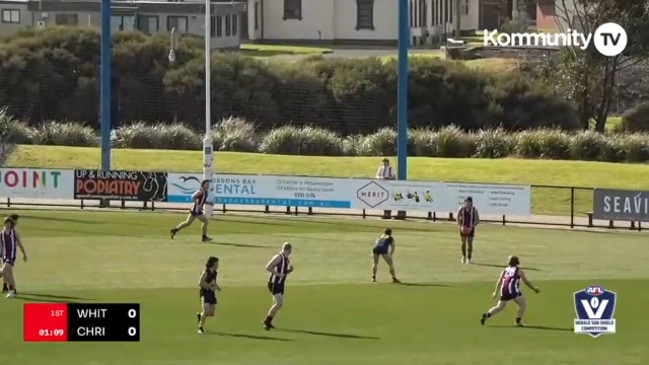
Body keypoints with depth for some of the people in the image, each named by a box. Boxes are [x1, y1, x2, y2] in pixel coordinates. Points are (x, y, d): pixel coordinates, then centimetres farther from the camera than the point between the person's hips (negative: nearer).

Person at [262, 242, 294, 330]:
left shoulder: (286, 259, 13)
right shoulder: (278, 257, -15)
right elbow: (268, 267, -22)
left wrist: (290, 270, 6)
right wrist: (278, 274, -23)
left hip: (280, 284, 9)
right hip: (274, 283, -9)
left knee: (278, 304, 11)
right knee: (279, 303, -17)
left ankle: (268, 322, 22)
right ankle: (266, 321, -10)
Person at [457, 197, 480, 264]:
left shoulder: (474, 210, -10)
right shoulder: (461, 209, -5)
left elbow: (477, 220, -7)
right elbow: (458, 219, 3)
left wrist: (471, 227, -17)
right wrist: (461, 226, -13)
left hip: (470, 229, -2)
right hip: (463, 228, 2)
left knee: (470, 243, -3)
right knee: (463, 243, 5)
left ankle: (469, 258, 5)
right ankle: (463, 256, 26)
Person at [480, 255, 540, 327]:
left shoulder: (505, 270, 21)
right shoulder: (519, 271, 11)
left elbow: (499, 282, 17)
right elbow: (526, 282, 11)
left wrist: (496, 293, 24)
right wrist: (534, 289, 22)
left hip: (504, 290, 5)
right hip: (513, 289, -5)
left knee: (499, 307, 13)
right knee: (523, 304, 9)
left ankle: (487, 315, -7)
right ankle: (518, 321, 0)